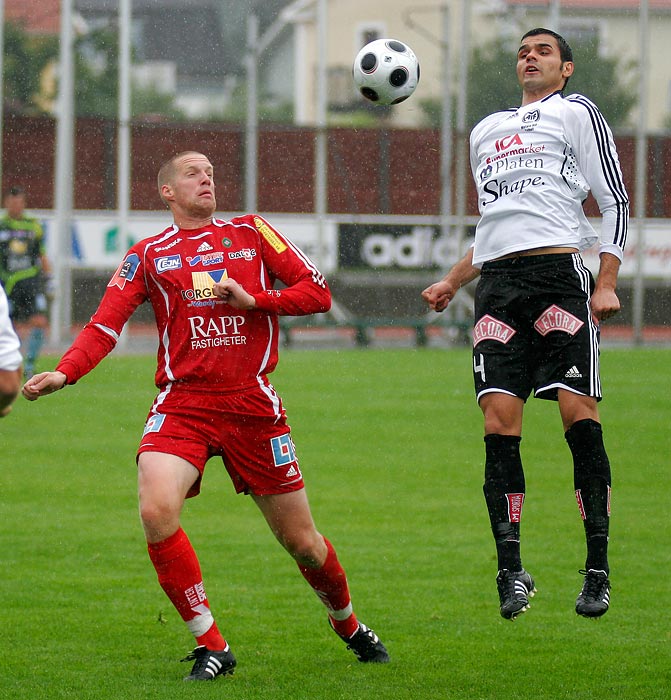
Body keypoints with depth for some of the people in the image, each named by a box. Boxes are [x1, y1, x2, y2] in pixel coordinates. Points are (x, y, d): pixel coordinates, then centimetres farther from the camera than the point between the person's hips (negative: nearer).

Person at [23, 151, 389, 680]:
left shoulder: (251, 233, 10)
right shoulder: (148, 256, 9)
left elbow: (318, 293, 5)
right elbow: (106, 324, -1)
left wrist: (251, 299, -10)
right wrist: (64, 373, -18)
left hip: (253, 406, 1)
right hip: (182, 405, -1)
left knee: (302, 541, 6)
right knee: (157, 511, -26)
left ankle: (349, 626, 36)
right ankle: (211, 647, -13)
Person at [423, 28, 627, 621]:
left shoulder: (576, 114, 11)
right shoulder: (486, 131, 28)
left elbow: (616, 201, 4)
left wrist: (607, 283, -7)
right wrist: (453, 282, 24)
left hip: (559, 272, -5)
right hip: (497, 283, 5)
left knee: (579, 412, -12)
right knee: (499, 422, -7)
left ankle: (598, 569, -7)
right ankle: (512, 572, -5)